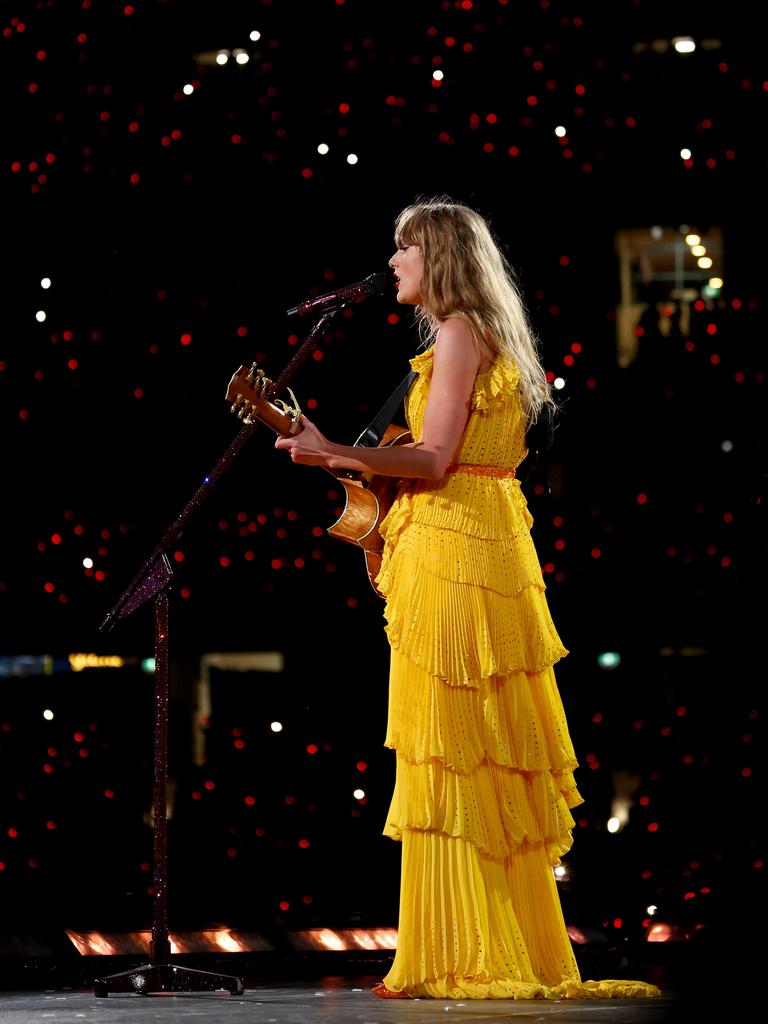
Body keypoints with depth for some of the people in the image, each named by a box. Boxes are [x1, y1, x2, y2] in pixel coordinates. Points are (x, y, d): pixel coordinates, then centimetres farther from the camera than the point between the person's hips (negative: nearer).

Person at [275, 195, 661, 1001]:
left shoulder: (456, 333, -8)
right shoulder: (489, 337, 20)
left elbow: (434, 459, -16)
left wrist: (335, 453, -21)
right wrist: (354, 462, 22)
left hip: (450, 546, -10)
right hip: (487, 549, 10)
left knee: (444, 755, -9)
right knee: (487, 758, 8)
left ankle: (454, 962, -10)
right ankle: (515, 954, 10)